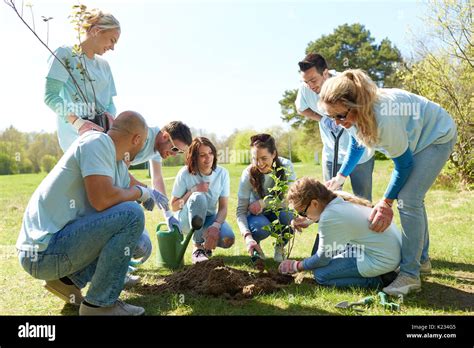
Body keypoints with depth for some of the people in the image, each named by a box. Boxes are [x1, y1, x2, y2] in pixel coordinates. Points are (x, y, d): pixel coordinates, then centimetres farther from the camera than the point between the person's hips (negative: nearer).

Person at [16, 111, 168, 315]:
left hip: (61, 239, 10)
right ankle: (100, 304, -10)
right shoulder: (97, 142, -15)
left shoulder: (119, 166, 12)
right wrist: (141, 192, -10)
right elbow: (103, 199, -27)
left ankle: (68, 280, 12)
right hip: (44, 250, -10)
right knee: (131, 215, -21)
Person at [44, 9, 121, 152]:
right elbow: (50, 96, -10)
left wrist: (110, 116, -7)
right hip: (74, 133, -7)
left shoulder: (104, 65, 21)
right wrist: (77, 121, -25)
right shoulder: (66, 54, 1)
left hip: (102, 131, 7)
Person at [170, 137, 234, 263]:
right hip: (186, 220, -2)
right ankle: (198, 247, -18)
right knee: (198, 197, -36)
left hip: (210, 218, 2)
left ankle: (207, 245, 9)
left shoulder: (222, 173, -9)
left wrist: (216, 226, -30)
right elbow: (174, 206, -9)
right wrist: (192, 191, -24)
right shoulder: (185, 174, -15)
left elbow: (223, 207, -11)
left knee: (228, 239, -30)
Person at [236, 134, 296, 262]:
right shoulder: (248, 174, -22)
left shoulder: (286, 166, -19)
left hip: (279, 211, 1)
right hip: (256, 215, -1)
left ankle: (280, 246, -1)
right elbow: (241, 210, -22)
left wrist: (264, 202, -30)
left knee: (289, 216, -33)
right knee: (262, 227, -35)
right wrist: (247, 237, -39)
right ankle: (255, 245, 3)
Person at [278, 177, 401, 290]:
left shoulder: (329, 218, -23)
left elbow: (322, 259, -9)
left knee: (320, 274, -5)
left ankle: (378, 280, -3)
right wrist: (308, 220, 15)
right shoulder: (340, 196, -1)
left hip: (382, 260, -9)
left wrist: (297, 266, 5)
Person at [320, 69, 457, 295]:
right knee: (412, 198, 14)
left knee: (408, 200, -19)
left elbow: (404, 163, -27)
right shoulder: (353, 113, -18)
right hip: (413, 138, 9)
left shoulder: (383, 118, -42)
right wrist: (340, 177, 8)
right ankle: (422, 260, 30)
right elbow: (356, 144, 5)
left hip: (436, 135, -8)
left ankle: (410, 274, -10)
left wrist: (386, 201, -17)